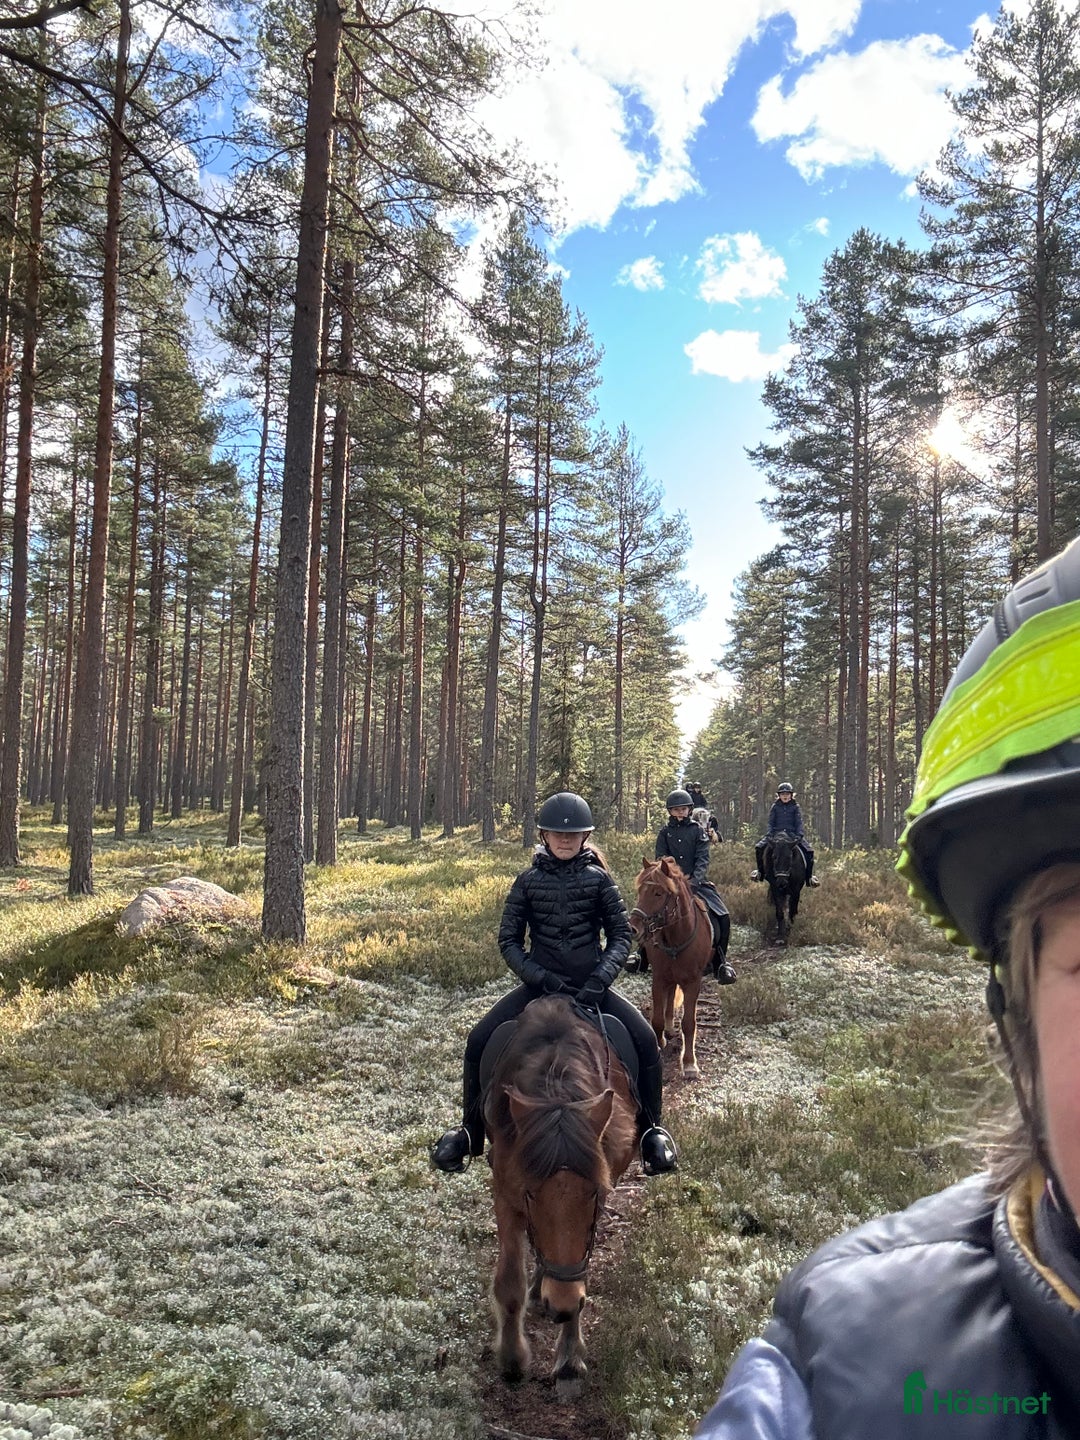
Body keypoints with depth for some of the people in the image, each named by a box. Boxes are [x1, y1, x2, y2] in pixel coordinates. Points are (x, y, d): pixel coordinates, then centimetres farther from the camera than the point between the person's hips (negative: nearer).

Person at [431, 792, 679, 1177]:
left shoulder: (598, 879, -1)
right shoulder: (528, 881, 0)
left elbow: (621, 934, 0)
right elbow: (508, 940, 0)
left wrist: (600, 979, -16)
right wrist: (540, 977, -15)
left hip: (590, 986, -1)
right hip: (540, 984, 1)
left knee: (645, 1040, -20)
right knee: (478, 1041, -14)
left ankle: (650, 1130, 6)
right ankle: (471, 1132, 10)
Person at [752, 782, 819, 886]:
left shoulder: (795, 806, 5)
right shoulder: (775, 806, 7)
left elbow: (799, 822, 0)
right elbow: (770, 822, 4)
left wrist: (799, 835, -16)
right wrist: (769, 834, -11)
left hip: (792, 833, 0)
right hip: (776, 833, 1)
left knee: (809, 850, -20)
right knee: (759, 848, -19)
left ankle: (809, 876, -2)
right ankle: (760, 871, 4)